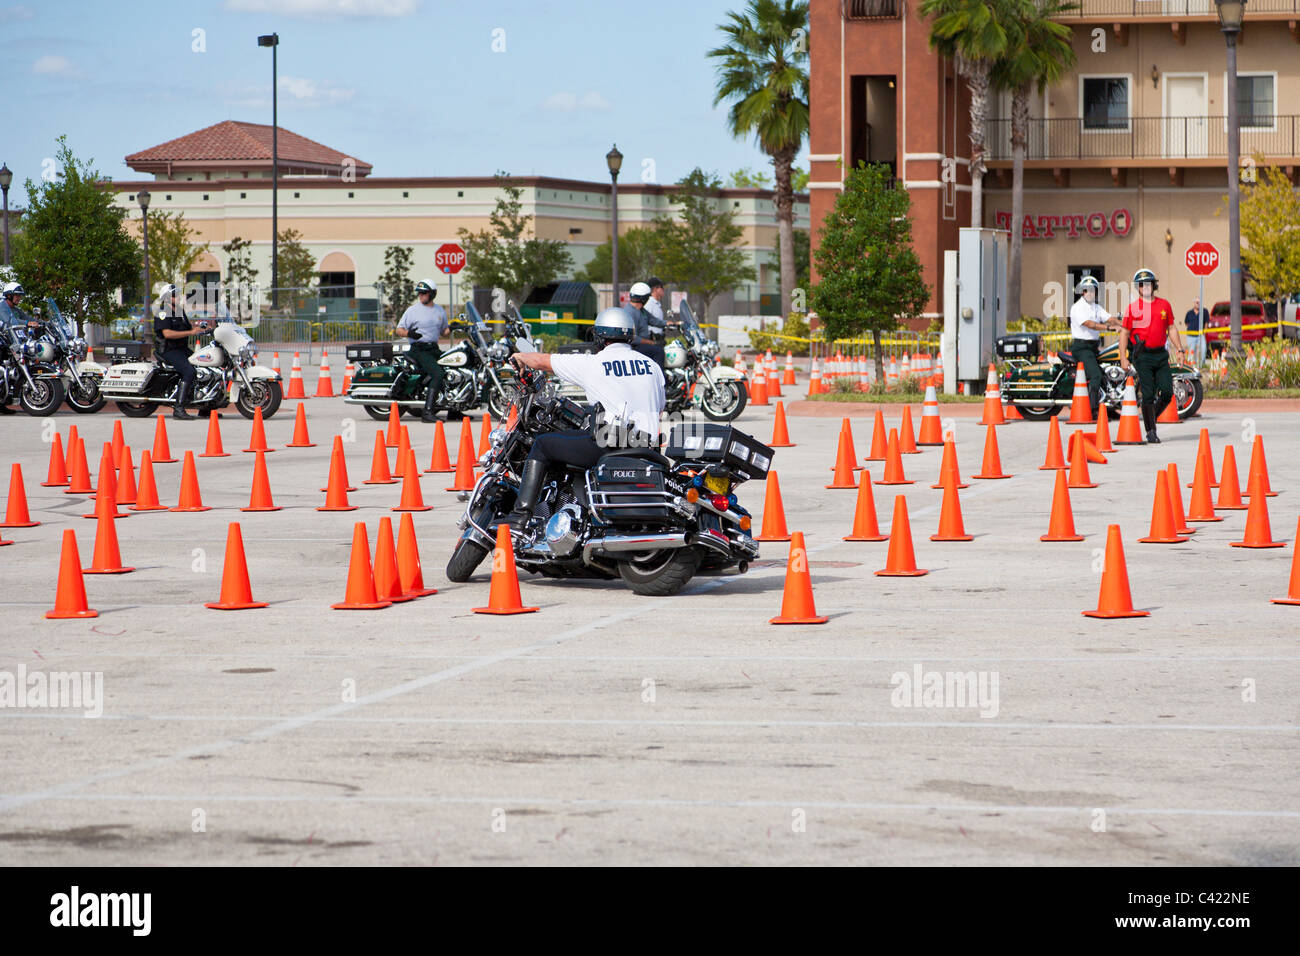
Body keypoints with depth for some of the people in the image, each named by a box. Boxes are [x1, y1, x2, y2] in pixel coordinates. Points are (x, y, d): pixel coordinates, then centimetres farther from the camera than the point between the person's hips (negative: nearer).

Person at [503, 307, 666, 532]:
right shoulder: (652, 366, 13)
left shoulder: (593, 363, -1)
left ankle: (520, 515, 1)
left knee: (542, 444, 9)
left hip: (608, 445, -6)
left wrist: (521, 356, 30)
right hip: (645, 452, 6)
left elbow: (542, 360, 9)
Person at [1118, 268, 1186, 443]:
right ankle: (1150, 431, 2)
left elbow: (1171, 328, 18)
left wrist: (1180, 349, 9)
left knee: (1167, 392, -3)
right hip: (1142, 356, -4)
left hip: (1161, 354, 4)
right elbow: (1124, 333, 0)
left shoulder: (1164, 305, 10)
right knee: (1148, 395, -6)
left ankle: (1151, 417, 21)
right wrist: (1123, 358, -7)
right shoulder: (1133, 307, -1)